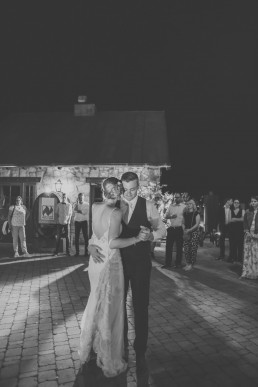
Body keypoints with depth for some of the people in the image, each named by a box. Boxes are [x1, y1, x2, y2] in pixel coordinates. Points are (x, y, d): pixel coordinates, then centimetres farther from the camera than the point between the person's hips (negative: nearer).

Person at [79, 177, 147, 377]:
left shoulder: (95, 207, 1)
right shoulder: (116, 212, -19)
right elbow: (113, 243, -26)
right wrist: (136, 238, -17)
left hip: (96, 261, 7)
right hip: (110, 262, -7)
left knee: (95, 304, 24)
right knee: (109, 310, 6)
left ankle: (88, 350, 42)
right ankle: (110, 362, 23)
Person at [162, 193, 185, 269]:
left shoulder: (184, 207, 3)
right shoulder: (171, 206, 13)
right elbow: (165, 216, 11)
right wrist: (171, 216, -10)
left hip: (179, 229, -3)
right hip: (170, 228, 3)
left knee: (179, 247, 4)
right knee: (168, 246, 3)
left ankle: (178, 263, 15)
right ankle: (167, 263, 11)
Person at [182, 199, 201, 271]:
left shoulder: (196, 214, -2)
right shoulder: (185, 213, 13)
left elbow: (197, 224, -8)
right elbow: (183, 223, 17)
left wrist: (189, 230, -13)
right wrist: (184, 230, -1)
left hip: (194, 232, -5)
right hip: (186, 233, 5)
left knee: (193, 249, -7)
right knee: (186, 249, 2)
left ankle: (191, 264, -1)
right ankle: (187, 263, 11)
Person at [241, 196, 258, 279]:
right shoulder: (247, 212, 9)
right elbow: (245, 224, 9)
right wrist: (248, 233, -5)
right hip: (248, 235, 3)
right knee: (247, 254, 3)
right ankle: (246, 272, 10)